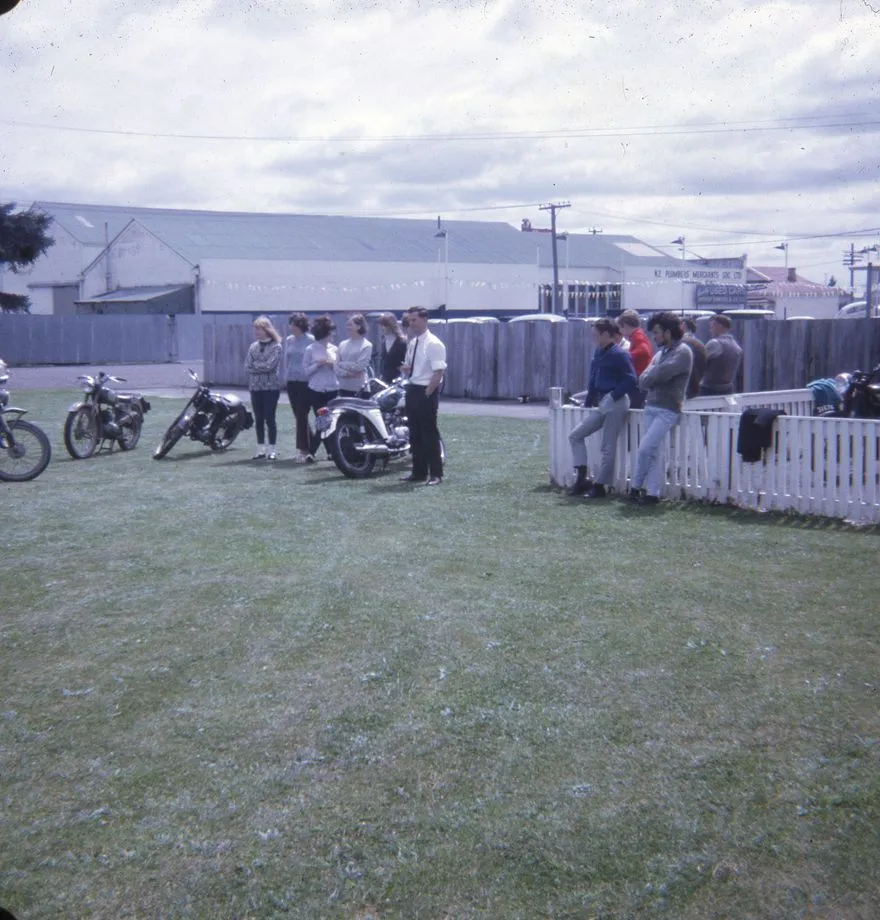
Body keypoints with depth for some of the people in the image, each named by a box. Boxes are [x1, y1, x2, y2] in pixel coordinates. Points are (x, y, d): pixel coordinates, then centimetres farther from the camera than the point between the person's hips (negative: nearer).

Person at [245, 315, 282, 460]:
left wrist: (255, 365, -6)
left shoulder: (276, 346, -5)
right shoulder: (253, 346, 10)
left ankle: (272, 450, 5)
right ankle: (260, 449, 15)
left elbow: (270, 365, -16)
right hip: (255, 387, 5)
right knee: (258, 419, 7)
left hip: (271, 387, -5)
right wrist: (262, 367, -8)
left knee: (269, 418, -3)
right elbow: (247, 367, 3)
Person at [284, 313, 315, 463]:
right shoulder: (289, 340, 9)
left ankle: (302, 450, -7)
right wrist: (287, 376, 12)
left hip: (306, 381, -6)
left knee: (301, 416, -9)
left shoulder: (311, 340, -7)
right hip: (292, 382, 6)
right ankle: (306, 447, 17)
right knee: (297, 415, 8)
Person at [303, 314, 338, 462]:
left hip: (332, 390, 4)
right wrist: (318, 364, -16)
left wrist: (332, 364, -8)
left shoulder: (334, 349, 9)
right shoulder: (310, 349, -1)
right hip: (316, 390, -4)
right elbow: (306, 370, -1)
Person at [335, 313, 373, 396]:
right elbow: (336, 366, 4)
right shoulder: (343, 344, 9)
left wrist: (342, 364, -3)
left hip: (358, 388, -4)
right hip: (343, 387, 5)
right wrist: (347, 373, -13)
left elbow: (359, 366, -12)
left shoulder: (366, 345, -3)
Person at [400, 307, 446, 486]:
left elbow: (439, 372, -18)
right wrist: (407, 368, 0)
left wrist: (427, 393, -19)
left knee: (429, 433, -2)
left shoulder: (433, 344, -13)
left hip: (426, 392, -8)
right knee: (414, 433, 12)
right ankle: (419, 472, 20)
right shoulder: (411, 343, 12)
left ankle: (436, 474, 6)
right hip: (412, 390, 8)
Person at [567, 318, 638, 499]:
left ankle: (600, 486, 3)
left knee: (608, 447, -3)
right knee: (575, 436, 10)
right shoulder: (599, 352, 12)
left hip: (615, 404, -10)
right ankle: (582, 479, 9)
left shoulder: (619, 354, -13)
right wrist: (588, 403, 13)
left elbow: (631, 381, -18)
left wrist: (613, 397, -16)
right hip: (601, 405, 10)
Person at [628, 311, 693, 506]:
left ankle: (636, 487, 5)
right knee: (654, 452, 8)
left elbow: (662, 373, -20)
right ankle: (652, 493, 11)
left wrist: (648, 378, -1)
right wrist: (653, 379, -10)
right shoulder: (661, 352, 18)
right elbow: (643, 380, 11)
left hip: (667, 410, -8)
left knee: (644, 449, -11)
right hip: (651, 406, 8)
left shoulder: (682, 352, -8)